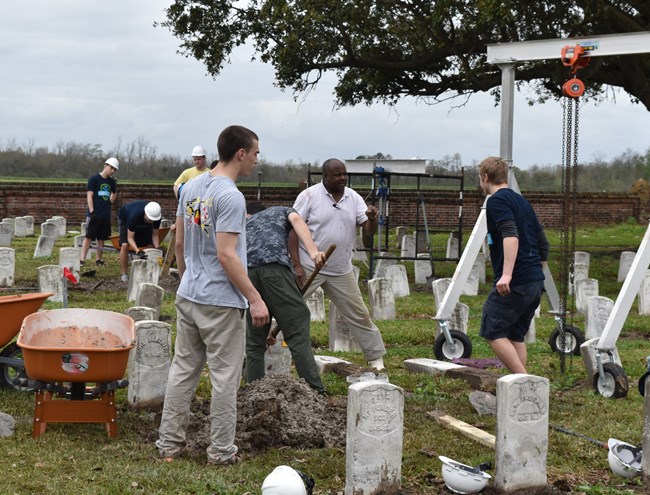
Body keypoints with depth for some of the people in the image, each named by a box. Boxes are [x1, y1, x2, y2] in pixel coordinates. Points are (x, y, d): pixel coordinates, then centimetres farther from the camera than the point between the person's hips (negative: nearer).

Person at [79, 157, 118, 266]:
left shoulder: (111, 181, 11)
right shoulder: (94, 179, -6)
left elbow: (114, 193, 31)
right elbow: (89, 196, -9)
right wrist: (91, 212, -15)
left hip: (106, 215, 6)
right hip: (94, 214, -6)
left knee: (101, 238, 10)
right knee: (88, 237, -8)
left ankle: (98, 259, 18)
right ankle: (82, 259, -9)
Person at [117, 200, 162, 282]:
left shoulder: (156, 215, -32)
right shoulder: (135, 214, -45)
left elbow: (155, 235, -20)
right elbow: (130, 238, -40)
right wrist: (138, 251, -55)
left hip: (143, 223, 4)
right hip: (125, 218, -4)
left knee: (151, 245, -9)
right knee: (125, 245, -22)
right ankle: (124, 275, -14)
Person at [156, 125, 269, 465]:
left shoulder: (191, 187, 8)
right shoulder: (230, 196, -18)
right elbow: (225, 255, -21)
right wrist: (254, 299, -18)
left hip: (187, 297, 8)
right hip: (221, 303, -8)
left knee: (183, 370, 13)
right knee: (224, 377, 2)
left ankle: (169, 444, 18)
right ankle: (221, 451, 9)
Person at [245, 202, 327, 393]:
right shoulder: (282, 210, 33)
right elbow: (296, 219, 6)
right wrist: (313, 251, -10)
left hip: (245, 271, 3)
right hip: (274, 266, -3)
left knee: (254, 342, 13)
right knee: (297, 331, -4)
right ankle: (316, 392, -9)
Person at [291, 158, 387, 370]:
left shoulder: (354, 198, 3)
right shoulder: (309, 196, -9)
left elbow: (369, 231, 1)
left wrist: (372, 219, -23)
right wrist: (296, 265, -14)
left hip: (341, 271, 4)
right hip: (309, 268, -4)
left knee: (360, 315, 9)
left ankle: (376, 358, 21)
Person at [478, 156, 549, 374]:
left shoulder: (496, 200, -6)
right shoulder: (521, 201, 20)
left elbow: (511, 235, -23)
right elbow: (543, 243, 23)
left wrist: (506, 274, -30)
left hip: (514, 283, -9)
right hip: (536, 282, 9)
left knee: (493, 332, -3)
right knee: (515, 336, 13)